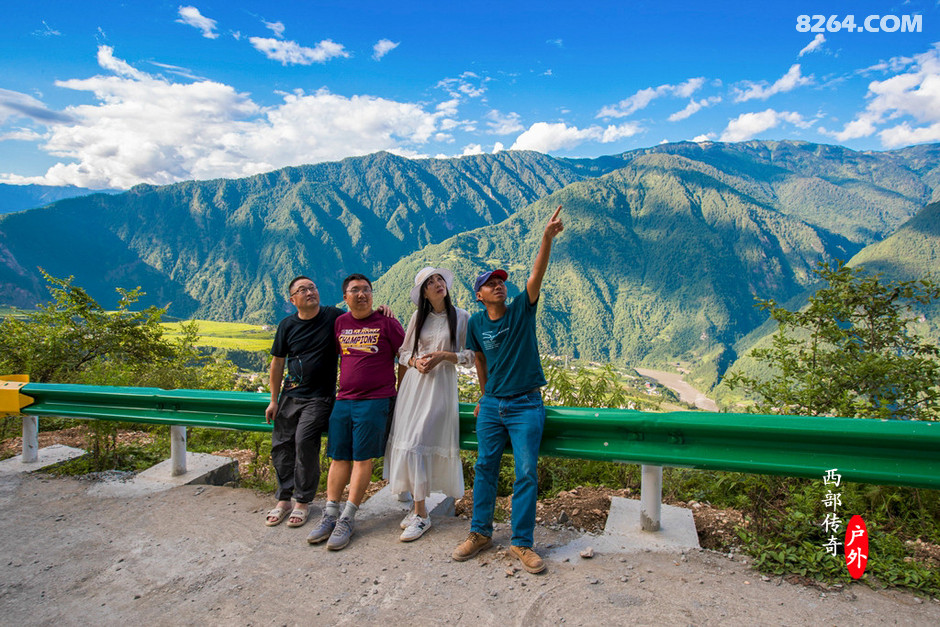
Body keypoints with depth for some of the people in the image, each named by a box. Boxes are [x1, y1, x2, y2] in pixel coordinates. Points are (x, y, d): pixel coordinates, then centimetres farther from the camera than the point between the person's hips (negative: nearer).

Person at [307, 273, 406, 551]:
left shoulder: (386, 323, -2)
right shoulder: (340, 323, 11)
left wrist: (398, 394, 0)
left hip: (375, 401, -5)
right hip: (343, 400, 5)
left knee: (362, 459, -1)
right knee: (339, 457, 7)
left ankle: (347, 520, 6)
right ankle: (330, 514, 16)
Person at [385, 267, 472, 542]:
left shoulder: (461, 317, 2)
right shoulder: (418, 316, 10)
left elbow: (471, 355, 2)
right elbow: (403, 352, 14)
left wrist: (444, 355, -11)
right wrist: (414, 361, -6)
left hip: (441, 384, -4)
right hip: (414, 382, 4)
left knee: (418, 443, -11)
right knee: (407, 444, -1)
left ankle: (421, 515, -1)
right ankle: (418, 506, 13)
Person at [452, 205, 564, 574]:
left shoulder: (522, 309, -6)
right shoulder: (476, 323, 1)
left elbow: (537, 273, -21)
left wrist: (548, 237, -34)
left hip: (526, 405, -3)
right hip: (491, 405, 3)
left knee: (526, 473, -2)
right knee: (485, 468, 10)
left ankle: (521, 543, 11)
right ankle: (480, 533, 25)